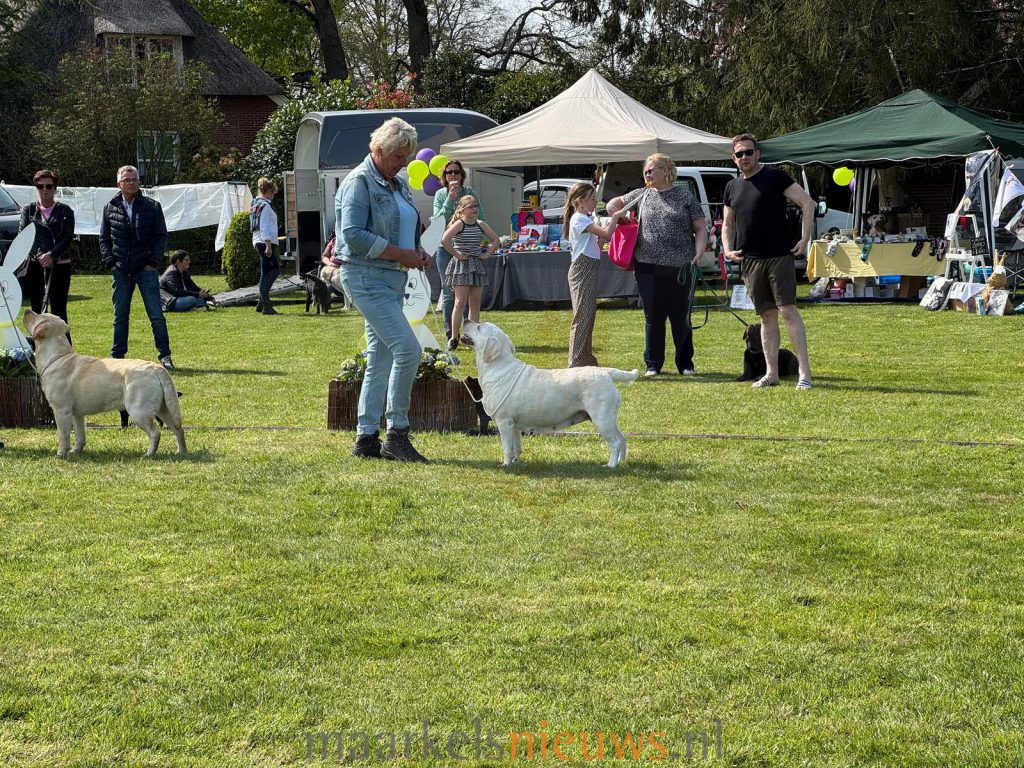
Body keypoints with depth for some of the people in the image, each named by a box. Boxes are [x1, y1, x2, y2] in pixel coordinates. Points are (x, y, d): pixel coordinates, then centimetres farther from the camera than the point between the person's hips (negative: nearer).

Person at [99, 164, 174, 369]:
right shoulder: (110, 208, 7)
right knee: (120, 316, 9)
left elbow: (161, 236, 4)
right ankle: (117, 356, 16)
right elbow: (104, 239, 11)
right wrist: (110, 261, -1)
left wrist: (153, 261, -5)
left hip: (145, 269, -2)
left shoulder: (151, 206, 2)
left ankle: (164, 356, 2)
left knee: (156, 315, -3)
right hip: (120, 271, 2)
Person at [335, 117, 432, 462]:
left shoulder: (398, 185, 18)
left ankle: (366, 438, 12)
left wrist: (418, 252, 7)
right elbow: (353, 234, -20)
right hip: (366, 277, -10)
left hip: (392, 279, 10)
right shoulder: (360, 181, -10)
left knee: (380, 358, 9)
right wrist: (401, 254, -19)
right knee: (407, 348, -17)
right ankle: (397, 433, -10)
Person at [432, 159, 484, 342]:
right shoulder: (440, 195, 4)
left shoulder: (470, 192, 5)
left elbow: (481, 218, 7)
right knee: (449, 292, 1)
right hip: (445, 247, 0)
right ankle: (450, 335, 6)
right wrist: (450, 200, -15)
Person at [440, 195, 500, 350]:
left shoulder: (480, 225, 9)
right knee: (460, 302, -10)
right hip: (461, 266, -6)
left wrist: (486, 254, 6)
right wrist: (456, 254, -18)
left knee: (475, 303, 5)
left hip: (477, 265, 6)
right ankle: (454, 338, -4)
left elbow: (496, 241, 18)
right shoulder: (459, 224, -8)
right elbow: (445, 240, -24)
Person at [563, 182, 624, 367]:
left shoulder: (586, 219, 18)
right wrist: (615, 218, -8)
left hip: (589, 270, 10)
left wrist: (605, 231, 8)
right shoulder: (579, 219, -13)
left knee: (589, 316, 13)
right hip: (582, 270, -10)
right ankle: (576, 363, -12)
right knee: (583, 317, -11)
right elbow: (606, 234, -23)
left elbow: (596, 246, 20)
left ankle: (586, 360, 18)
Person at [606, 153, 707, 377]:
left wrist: (698, 253, -8)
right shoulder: (642, 195, 12)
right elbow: (614, 204, 27)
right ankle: (653, 365, 13)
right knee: (653, 317, 5)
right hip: (648, 267, 2)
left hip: (678, 267, -2)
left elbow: (700, 227, 5)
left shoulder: (684, 197, 5)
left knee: (680, 317, 5)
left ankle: (685, 364, 16)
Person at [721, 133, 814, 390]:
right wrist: (728, 250, 7)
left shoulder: (775, 177, -2)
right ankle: (772, 373, 11)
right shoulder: (732, 187, 15)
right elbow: (727, 225, 25)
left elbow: (807, 203, -5)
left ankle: (805, 371, -10)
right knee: (767, 315, 8)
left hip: (780, 256, -5)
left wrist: (805, 239, -11)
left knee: (788, 310, -11)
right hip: (750, 260, 5)